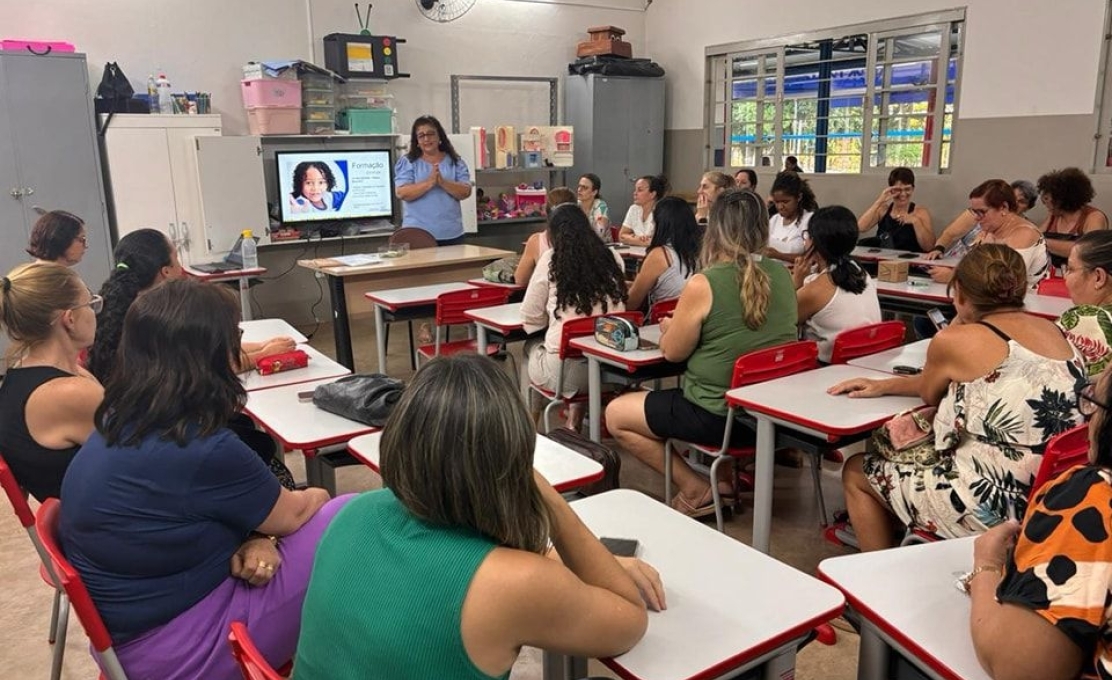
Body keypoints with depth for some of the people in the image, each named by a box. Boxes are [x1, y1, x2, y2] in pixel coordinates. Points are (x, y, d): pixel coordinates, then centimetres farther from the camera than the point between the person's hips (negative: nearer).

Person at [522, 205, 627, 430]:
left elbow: (530, 317, 1)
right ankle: (576, 415, 20)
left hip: (566, 368, -3)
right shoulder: (613, 258, 7)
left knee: (531, 346, 29)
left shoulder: (550, 259, -3)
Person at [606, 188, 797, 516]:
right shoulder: (783, 276, -1)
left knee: (615, 414, 10)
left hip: (718, 416, -7)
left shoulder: (703, 284, -20)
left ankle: (696, 491, 7)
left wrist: (668, 328, 14)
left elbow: (672, 351, -8)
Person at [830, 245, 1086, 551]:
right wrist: (884, 386, 25)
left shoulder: (955, 341, -14)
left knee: (856, 473, 15)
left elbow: (930, 394, 8)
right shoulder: (1050, 329, 8)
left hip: (994, 507, -8)